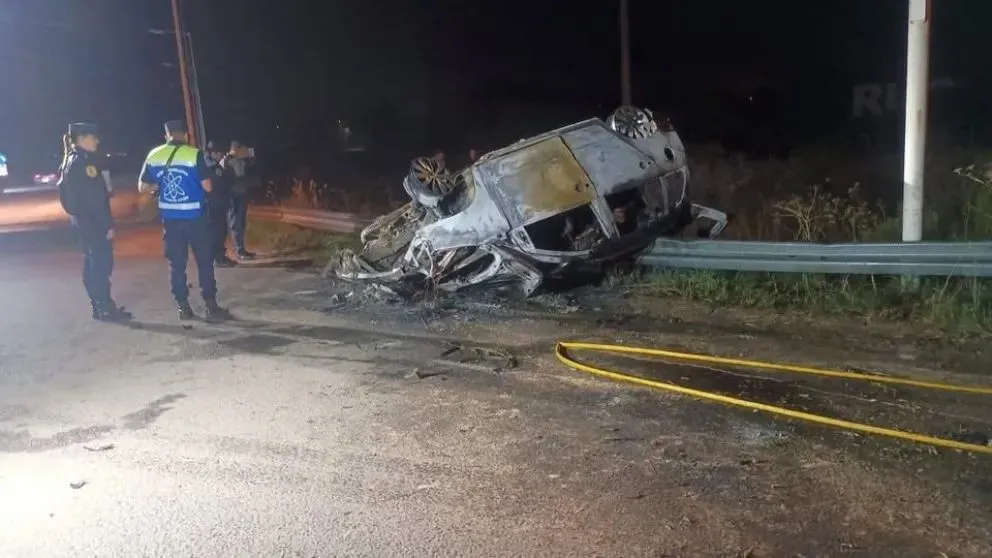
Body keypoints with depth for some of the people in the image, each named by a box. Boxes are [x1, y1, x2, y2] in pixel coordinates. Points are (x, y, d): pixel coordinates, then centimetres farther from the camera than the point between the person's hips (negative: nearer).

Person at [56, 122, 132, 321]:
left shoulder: (71, 162, 15)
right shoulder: (82, 162, -16)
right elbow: (94, 197, -20)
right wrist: (107, 224, -18)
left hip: (82, 220, 10)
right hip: (92, 222, -10)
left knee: (93, 264, 14)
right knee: (101, 264, -5)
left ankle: (100, 306, 21)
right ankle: (105, 308, -1)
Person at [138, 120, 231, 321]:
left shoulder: (154, 156, 3)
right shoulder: (194, 154, -9)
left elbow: (142, 187, 7)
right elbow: (207, 187, -10)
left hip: (170, 218, 3)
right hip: (194, 216, -3)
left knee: (176, 263, 10)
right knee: (204, 261, 4)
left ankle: (183, 307, 13)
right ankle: (211, 306, 4)